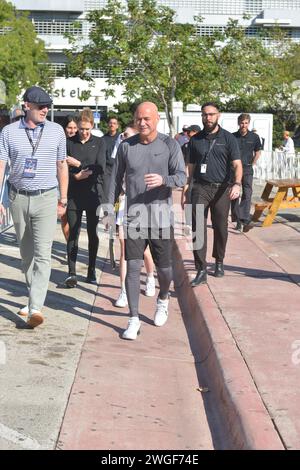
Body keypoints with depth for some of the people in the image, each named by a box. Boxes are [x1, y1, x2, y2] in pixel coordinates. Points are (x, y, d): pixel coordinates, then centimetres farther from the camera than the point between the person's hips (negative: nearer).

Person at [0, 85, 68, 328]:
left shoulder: (56, 131, 1)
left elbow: (62, 166, 9)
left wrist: (63, 198, 9)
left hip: (46, 198, -2)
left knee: (42, 254, -12)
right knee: (26, 253, 13)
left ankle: (36, 308, -16)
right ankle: (33, 297, 28)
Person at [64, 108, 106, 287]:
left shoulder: (99, 143, 4)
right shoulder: (69, 143, 5)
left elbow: (101, 168, -8)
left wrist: (78, 164, -11)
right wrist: (76, 176, -17)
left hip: (93, 193, 0)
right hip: (74, 194, 0)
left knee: (93, 234, 7)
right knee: (73, 233, -3)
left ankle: (92, 271, 18)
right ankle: (72, 273, 0)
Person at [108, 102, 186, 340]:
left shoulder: (170, 145, 0)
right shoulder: (126, 146, 6)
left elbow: (182, 177, -8)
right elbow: (116, 179, 13)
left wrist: (163, 180, -29)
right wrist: (110, 208, 8)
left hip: (161, 215, -1)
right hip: (134, 214, 1)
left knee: (164, 267, 8)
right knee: (133, 267, -6)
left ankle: (163, 299, 40)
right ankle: (134, 320, 0)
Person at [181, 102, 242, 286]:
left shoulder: (228, 138, 2)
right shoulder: (196, 139, 11)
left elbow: (237, 164, -5)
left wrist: (237, 184, -22)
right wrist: (185, 190, 12)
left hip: (221, 188, -1)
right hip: (200, 188, 1)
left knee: (221, 228, 8)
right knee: (198, 228, -9)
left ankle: (219, 262, 31)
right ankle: (201, 271, -8)